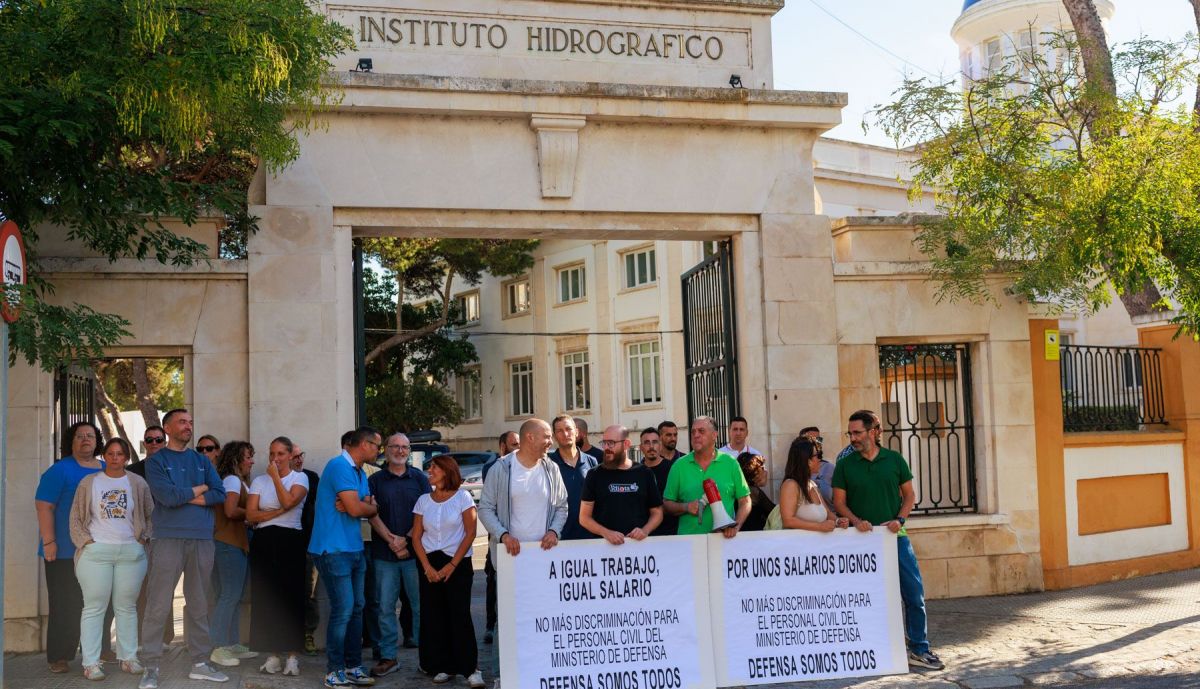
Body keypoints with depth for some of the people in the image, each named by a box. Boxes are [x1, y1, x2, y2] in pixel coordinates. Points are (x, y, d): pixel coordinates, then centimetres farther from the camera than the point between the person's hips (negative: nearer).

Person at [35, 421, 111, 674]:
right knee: (65, 605, -1)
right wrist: (48, 542, -18)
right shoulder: (60, 470, -6)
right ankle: (58, 657, 8)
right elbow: (43, 506, -12)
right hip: (66, 550, -6)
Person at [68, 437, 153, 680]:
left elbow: (150, 514, 13)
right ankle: (91, 662, 2)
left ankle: (128, 657, 13)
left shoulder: (137, 483, 8)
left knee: (126, 607, 7)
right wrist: (85, 540, -2)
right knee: (94, 607, -1)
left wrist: (144, 538, 2)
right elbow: (76, 516, 8)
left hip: (131, 553, 1)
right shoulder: (89, 482, 7)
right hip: (96, 552, -1)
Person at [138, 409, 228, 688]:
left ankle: (200, 663, 15)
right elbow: (167, 496, -13)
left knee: (199, 606, 9)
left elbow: (220, 494, 3)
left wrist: (184, 497, -6)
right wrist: (200, 489, 0)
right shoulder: (156, 461, 2)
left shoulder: (202, 461, 15)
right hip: (168, 539, -4)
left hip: (202, 540, 4)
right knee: (158, 607, -5)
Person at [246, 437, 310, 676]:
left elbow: (288, 501, -16)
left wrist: (276, 477, -8)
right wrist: (279, 511, -10)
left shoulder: (300, 478, 4)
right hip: (264, 541, 3)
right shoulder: (259, 481, 12)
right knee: (266, 598, 0)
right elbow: (251, 515, 0)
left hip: (290, 540, -3)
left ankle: (292, 656, 1)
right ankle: (273, 655, 8)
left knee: (291, 597, -5)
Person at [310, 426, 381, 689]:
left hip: (354, 548, 9)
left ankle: (353, 666, 18)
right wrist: (368, 506, 0)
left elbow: (371, 510, 7)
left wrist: (359, 506, -13)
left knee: (356, 608, 11)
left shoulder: (360, 473, 17)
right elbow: (356, 509, -21)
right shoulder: (339, 466, -14)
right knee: (343, 609, -8)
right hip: (334, 549, -9)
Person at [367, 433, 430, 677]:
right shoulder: (375, 480, 8)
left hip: (415, 551, -1)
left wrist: (406, 539, -10)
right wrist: (390, 539, -12)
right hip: (384, 554, 1)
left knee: (420, 604, 2)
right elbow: (372, 515, 0)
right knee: (385, 606, 2)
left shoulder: (419, 478, 8)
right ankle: (388, 657, 11)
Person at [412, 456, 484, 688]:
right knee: (434, 616, 3)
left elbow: (470, 533, -6)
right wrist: (427, 567, -6)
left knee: (460, 615, -8)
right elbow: (416, 538, 6)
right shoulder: (423, 501, 7)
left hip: (458, 564, -3)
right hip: (430, 566, 4)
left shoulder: (463, 497, -3)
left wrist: (452, 565, -10)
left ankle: (471, 668, -3)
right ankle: (443, 667, 12)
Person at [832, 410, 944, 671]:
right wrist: (856, 521, -13)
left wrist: (900, 519, -8)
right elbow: (839, 502, 4)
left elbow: (909, 495, 8)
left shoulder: (894, 459, 3)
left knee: (914, 594, 0)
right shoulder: (845, 465, 2)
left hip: (895, 537, 1)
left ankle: (919, 649, 12)